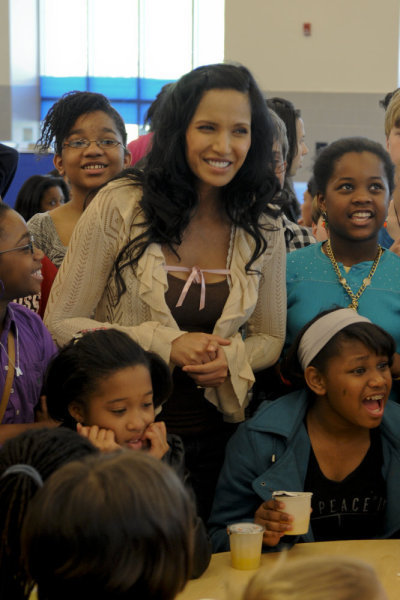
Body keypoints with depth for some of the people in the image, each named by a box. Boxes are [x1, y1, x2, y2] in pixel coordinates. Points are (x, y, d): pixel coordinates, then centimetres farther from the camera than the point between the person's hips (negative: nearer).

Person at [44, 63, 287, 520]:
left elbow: (270, 338, 11)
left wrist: (228, 358, -12)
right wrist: (165, 344, -19)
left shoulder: (263, 230, 2)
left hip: (212, 443, 3)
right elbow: (60, 324, -8)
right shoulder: (119, 206, -9)